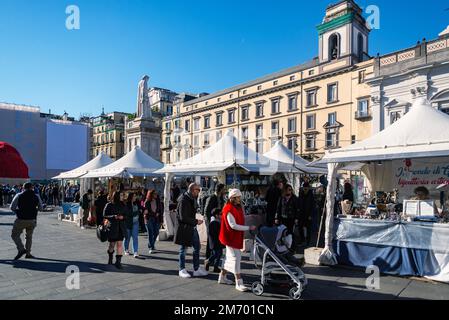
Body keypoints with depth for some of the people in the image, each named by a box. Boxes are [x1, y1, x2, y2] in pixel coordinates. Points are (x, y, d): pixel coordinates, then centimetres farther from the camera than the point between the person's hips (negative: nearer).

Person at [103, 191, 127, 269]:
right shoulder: (109, 205, -5)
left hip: (121, 227, 2)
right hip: (112, 227, -2)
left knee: (120, 244, -6)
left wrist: (122, 217, -9)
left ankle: (118, 261, -2)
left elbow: (126, 214, 13)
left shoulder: (122, 205, 6)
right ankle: (110, 257, 41)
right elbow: (105, 216, -6)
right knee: (112, 244, 13)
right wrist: (114, 217, -18)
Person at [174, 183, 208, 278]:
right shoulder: (183, 200, -19)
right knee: (183, 249, 5)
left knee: (197, 247, 10)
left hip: (192, 227, 8)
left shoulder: (193, 199, 8)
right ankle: (182, 270, 19)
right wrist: (196, 221, -17)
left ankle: (196, 269, 20)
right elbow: (183, 217, -21)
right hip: (184, 227, -8)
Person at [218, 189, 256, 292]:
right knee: (236, 257, -7)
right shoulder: (229, 209, -20)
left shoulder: (238, 207, 9)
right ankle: (239, 283, -1)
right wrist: (248, 228, -23)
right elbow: (233, 225, -24)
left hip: (237, 237, 9)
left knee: (230, 257, 17)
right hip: (231, 237, -9)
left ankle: (222, 277, 31)